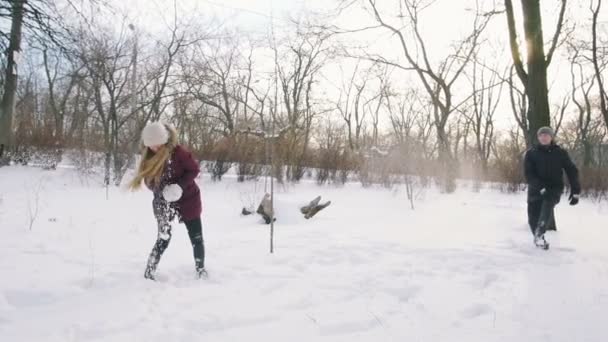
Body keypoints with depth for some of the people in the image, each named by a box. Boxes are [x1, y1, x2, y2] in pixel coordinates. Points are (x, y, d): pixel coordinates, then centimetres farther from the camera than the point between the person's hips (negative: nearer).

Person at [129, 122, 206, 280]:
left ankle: (201, 270, 23)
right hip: (163, 202, 2)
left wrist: (180, 186, -26)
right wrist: (162, 192, -21)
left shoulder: (177, 151, -20)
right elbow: (149, 180, -2)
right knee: (163, 238, -1)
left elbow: (194, 169, -14)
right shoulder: (149, 156, -7)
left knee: (197, 237, 5)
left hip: (187, 199, -2)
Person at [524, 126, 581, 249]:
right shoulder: (531, 153, -1)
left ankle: (539, 234, -40)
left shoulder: (560, 152, 1)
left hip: (554, 188, -1)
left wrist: (575, 191, -1)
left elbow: (571, 171, 5)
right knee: (533, 218, 1)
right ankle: (538, 238, 30)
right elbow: (528, 173, -10)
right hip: (535, 190, 1)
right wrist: (540, 187, -25)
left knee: (548, 204, -34)